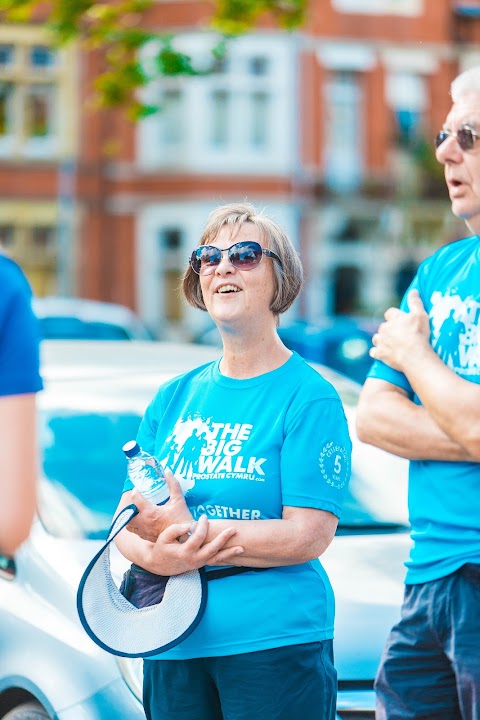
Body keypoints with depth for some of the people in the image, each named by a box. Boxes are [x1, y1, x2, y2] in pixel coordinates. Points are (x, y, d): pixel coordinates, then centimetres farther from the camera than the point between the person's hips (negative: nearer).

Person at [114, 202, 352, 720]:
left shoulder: (309, 397, -4)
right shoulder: (173, 399, 12)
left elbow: (309, 534, -13)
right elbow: (127, 524, 9)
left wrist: (187, 535, -20)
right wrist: (157, 556, -14)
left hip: (274, 643, -5)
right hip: (172, 646, 5)